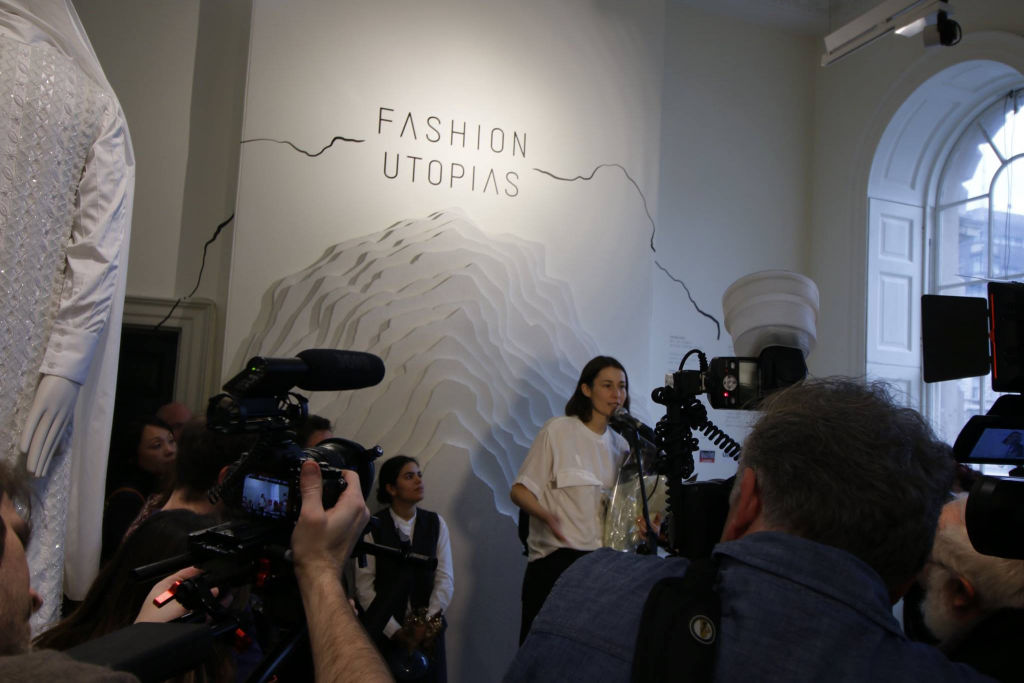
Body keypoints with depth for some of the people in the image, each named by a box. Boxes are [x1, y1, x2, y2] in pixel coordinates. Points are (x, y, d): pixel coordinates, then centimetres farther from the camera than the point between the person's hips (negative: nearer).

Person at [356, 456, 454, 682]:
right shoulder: (372, 527, -6)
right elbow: (364, 586, -9)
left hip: (427, 630, 2)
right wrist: (395, 630, -12)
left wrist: (428, 622, -11)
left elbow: (445, 578, 0)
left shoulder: (436, 523, 4)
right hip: (383, 631, -2)